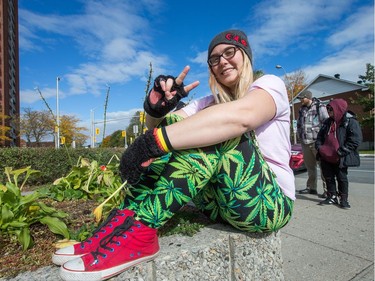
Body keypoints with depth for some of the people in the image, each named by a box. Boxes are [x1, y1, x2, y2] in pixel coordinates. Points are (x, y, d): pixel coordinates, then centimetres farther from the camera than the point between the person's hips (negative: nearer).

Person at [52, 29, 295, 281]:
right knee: (173, 123, -12)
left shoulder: (270, 84, -3)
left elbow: (240, 117, -29)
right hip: (223, 203, 4)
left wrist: (155, 141, -36)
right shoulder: (209, 103, 11)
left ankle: (139, 228, -29)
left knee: (222, 131, -30)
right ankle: (127, 216, -20)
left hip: (271, 206, -3)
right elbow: (156, 129, 1)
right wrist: (155, 109, -22)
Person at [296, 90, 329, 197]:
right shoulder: (302, 109, 16)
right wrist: (300, 136, 14)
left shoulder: (320, 107, -3)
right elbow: (299, 124, 24)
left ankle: (327, 189, 3)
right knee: (310, 166, 13)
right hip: (305, 143, 6)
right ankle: (311, 188, 23)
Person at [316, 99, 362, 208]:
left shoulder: (350, 121, -9)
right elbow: (320, 135, 19)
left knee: (341, 177, 4)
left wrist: (342, 151, -21)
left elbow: (356, 139, -16)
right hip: (326, 156, 7)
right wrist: (319, 146, 3)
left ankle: (343, 199, 18)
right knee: (328, 176, 12)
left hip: (340, 158, -6)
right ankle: (332, 197, 25)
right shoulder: (328, 122, 12)